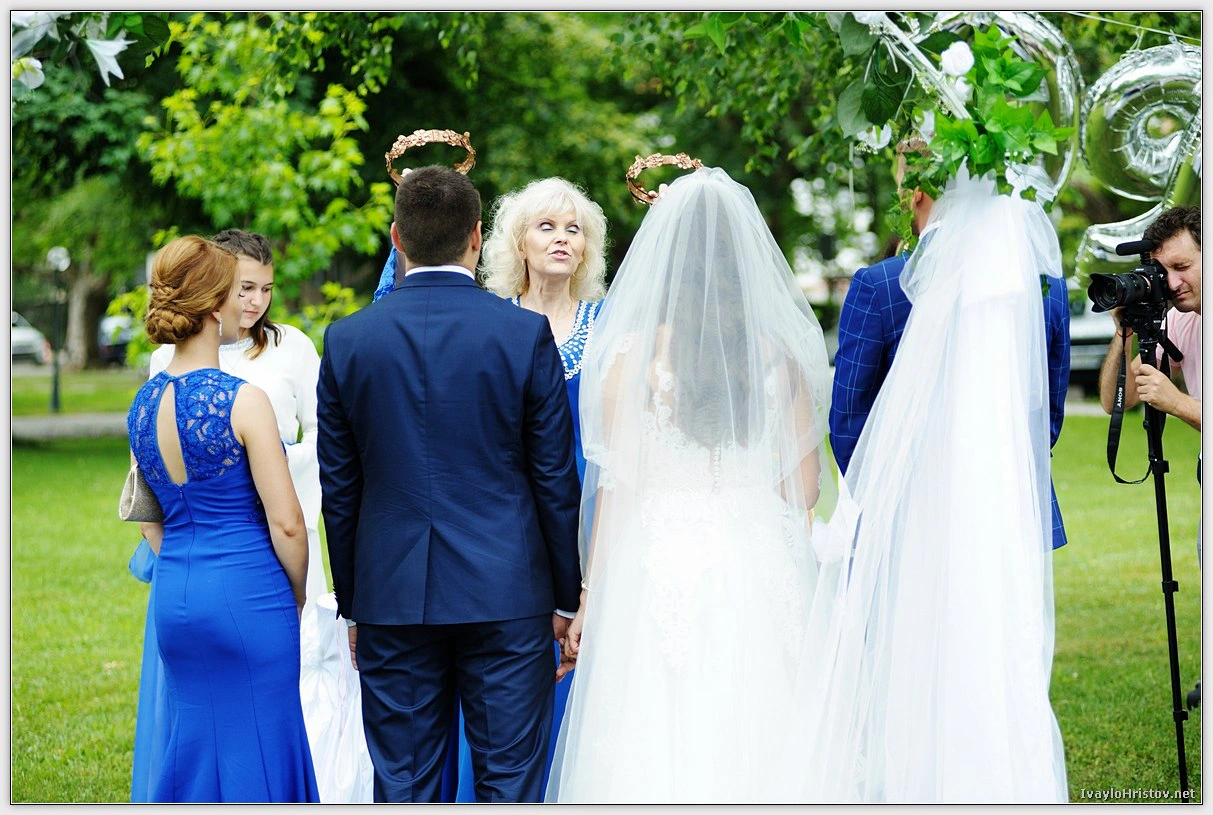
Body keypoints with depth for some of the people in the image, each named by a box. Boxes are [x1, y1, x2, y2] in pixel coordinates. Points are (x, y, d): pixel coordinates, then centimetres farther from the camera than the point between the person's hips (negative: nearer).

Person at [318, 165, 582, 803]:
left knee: (402, 786, 9)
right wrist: (566, 596, 7)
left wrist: (351, 604, 14)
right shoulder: (526, 334, -6)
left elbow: (338, 490, 5)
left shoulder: (347, 339, 0)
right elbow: (555, 480, -3)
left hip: (390, 599, 2)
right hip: (506, 594, -2)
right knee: (508, 782, 5)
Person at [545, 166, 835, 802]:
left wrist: (590, 597, 3)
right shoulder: (785, 354, 1)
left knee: (655, 758, 3)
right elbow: (805, 490, 5)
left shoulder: (634, 354, -6)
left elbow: (616, 488, -5)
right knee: (754, 748, 9)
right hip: (763, 575, 3)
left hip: (658, 573, -2)